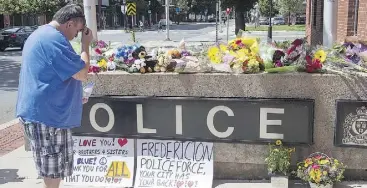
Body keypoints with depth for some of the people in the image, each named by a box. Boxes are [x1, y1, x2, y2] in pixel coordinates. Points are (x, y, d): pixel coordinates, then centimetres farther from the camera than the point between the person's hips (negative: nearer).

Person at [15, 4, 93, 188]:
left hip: (41, 111, 11)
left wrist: (73, 97, 22)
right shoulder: (54, 38, -19)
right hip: (47, 113, -10)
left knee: (52, 167, 21)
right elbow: (82, 73, -18)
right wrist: (85, 45, -6)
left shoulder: (40, 34, 16)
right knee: (54, 168, 2)